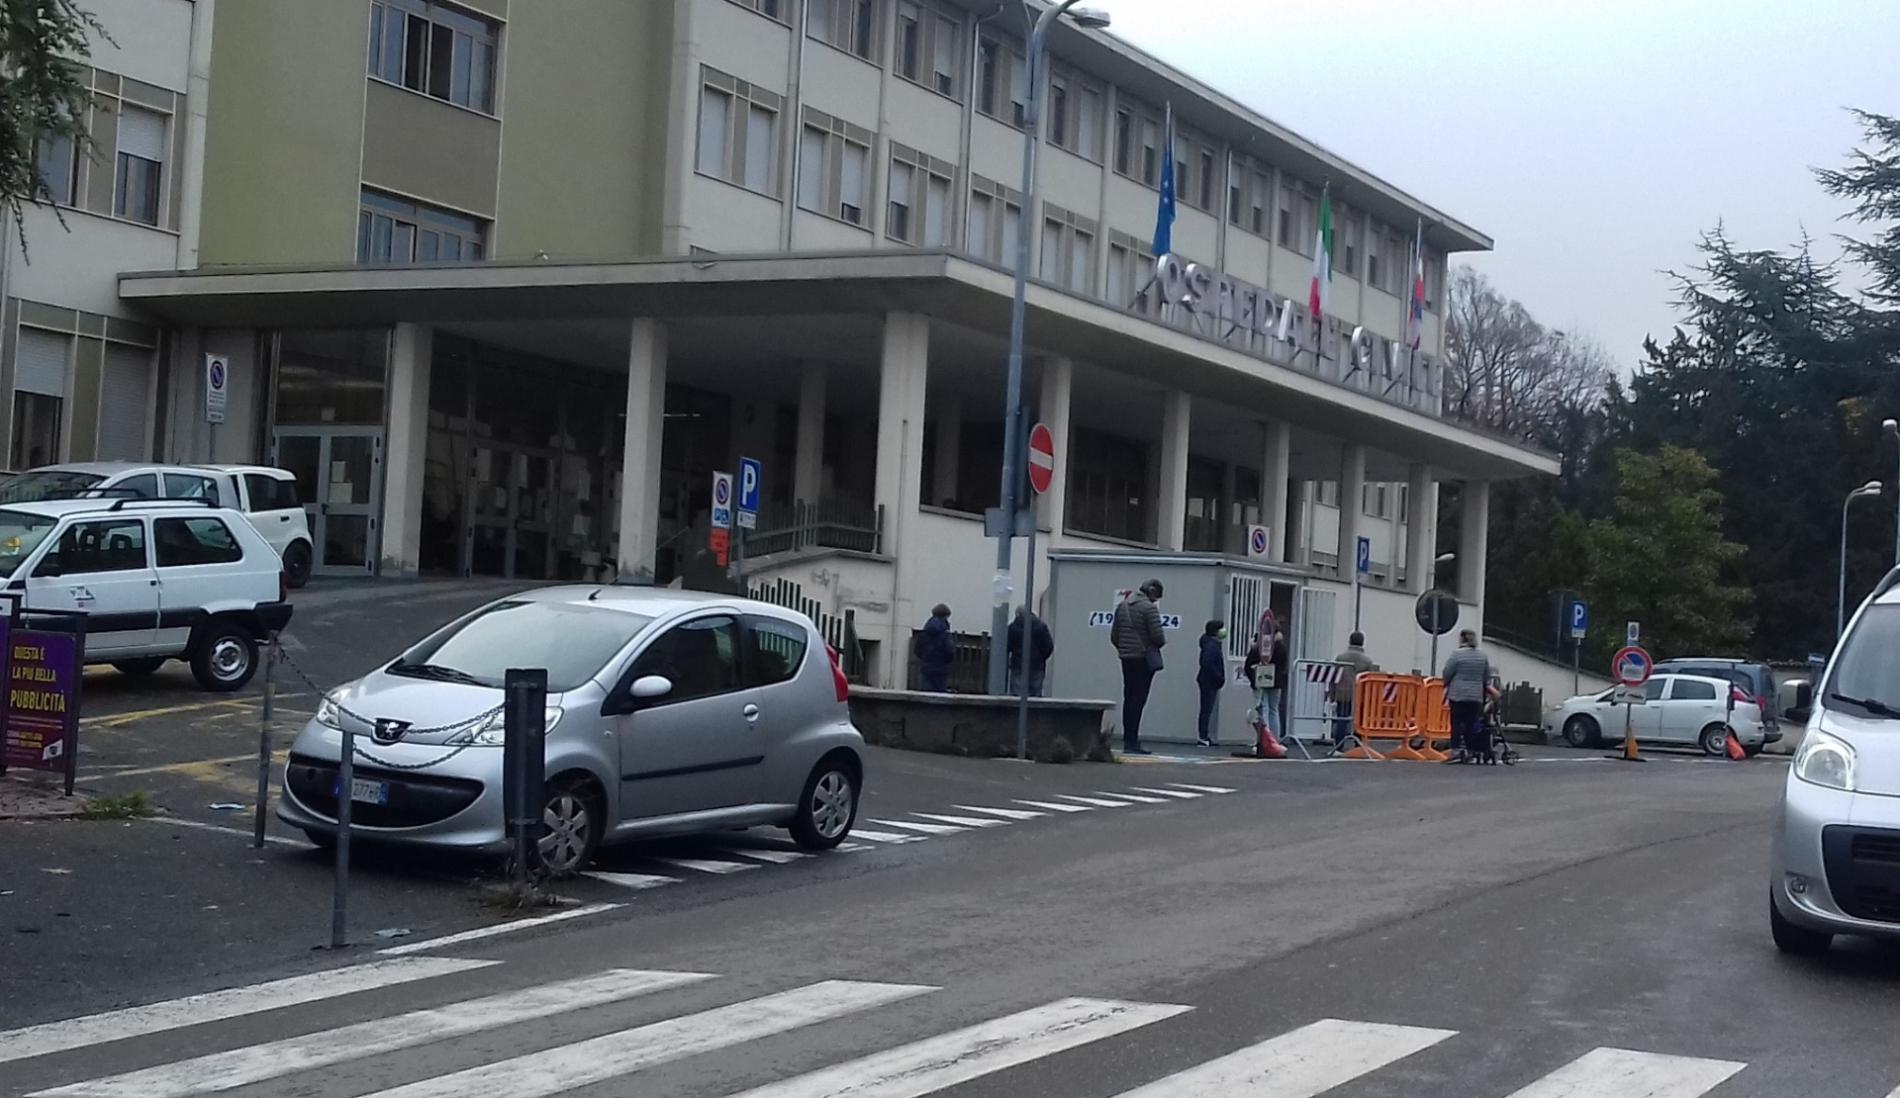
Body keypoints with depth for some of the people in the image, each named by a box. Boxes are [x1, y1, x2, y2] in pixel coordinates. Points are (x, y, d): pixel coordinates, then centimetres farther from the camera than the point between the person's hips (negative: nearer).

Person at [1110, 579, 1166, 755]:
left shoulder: (1122, 606, 11)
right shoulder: (1149, 608, -12)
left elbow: (1114, 636, 11)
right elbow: (1157, 635, -16)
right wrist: (1162, 642, 4)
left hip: (1126, 659, 7)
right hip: (1144, 659, -7)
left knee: (1129, 699, 12)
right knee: (1138, 700, -6)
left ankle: (1129, 741, 15)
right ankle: (1131, 742, -8)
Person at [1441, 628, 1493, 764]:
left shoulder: (1457, 655, -8)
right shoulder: (1483, 656, 8)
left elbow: (1446, 674, -4)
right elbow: (1487, 678, 15)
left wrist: (1446, 684, 15)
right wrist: (1484, 688, 30)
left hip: (1458, 695, -4)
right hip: (1476, 696, 4)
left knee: (1457, 723, -1)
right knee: (1471, 724, 8)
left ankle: (1457, 751, -9)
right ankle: (1470, 753, 9)